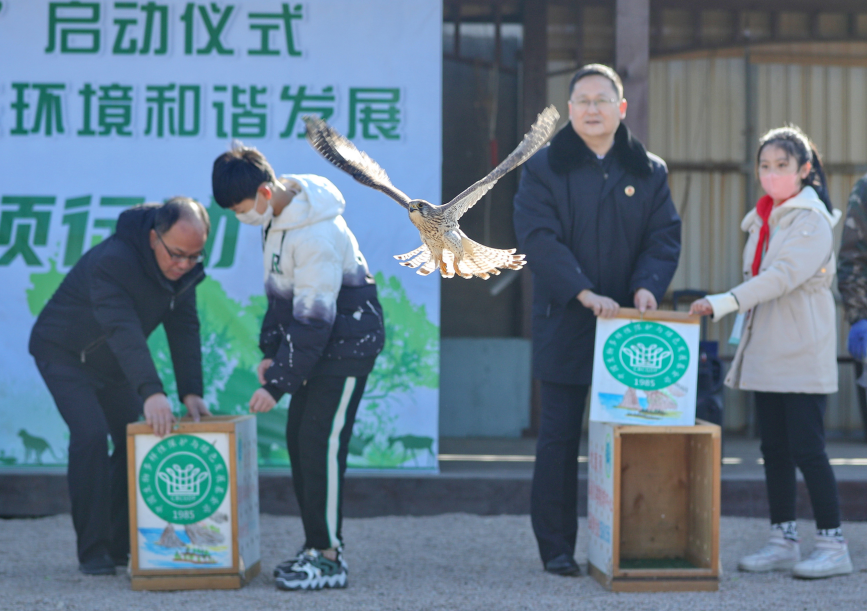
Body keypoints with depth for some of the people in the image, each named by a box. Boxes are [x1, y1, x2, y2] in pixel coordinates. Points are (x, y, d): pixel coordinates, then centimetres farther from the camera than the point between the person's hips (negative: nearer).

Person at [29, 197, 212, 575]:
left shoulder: (183, 268, -11)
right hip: (64, 354, -7)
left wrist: (191, 392, -23)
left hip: (112, 362, 7)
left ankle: (122, 544, 10)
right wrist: (150, 392, -56)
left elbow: (184, 328, -12)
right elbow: (123, 330, -46)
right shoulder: (112, 261, -35)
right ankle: (93, 551, -16)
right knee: (91, 434, -22)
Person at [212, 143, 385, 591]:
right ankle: (317, 545, 18)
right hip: (320, 342, 10)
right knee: (298, 439, 10)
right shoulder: (277, 218, 3)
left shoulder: (317, 235, -28)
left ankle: (328, 558, -6)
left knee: (321, 443, -11)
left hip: (347, 342, -10)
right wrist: (270, 352, 7)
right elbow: (280, 290, 14)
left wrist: (277, 384, -22)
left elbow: (313, 319, -26)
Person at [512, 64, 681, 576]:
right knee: (559, 437, 1)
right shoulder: (545, 169, 3)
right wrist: (584, 292, -21)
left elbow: (665, 237, 5)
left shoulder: (650, 172, 11)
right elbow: (538, 237, -9)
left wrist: (647, 287, -15)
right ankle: (557, 547, 8)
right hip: (565, 323, -2)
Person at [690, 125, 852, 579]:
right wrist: (742, 339, 14)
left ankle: (832, 546, -3)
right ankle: (783, 542, 14)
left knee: (807, 448, -8)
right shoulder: (761, 220, 15)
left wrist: (722, 303, -30)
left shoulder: (812, 219, -10)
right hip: (766, 353, 8)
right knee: (774, 449, 8)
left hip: (803, 355, -8)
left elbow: (782, 276, -23)